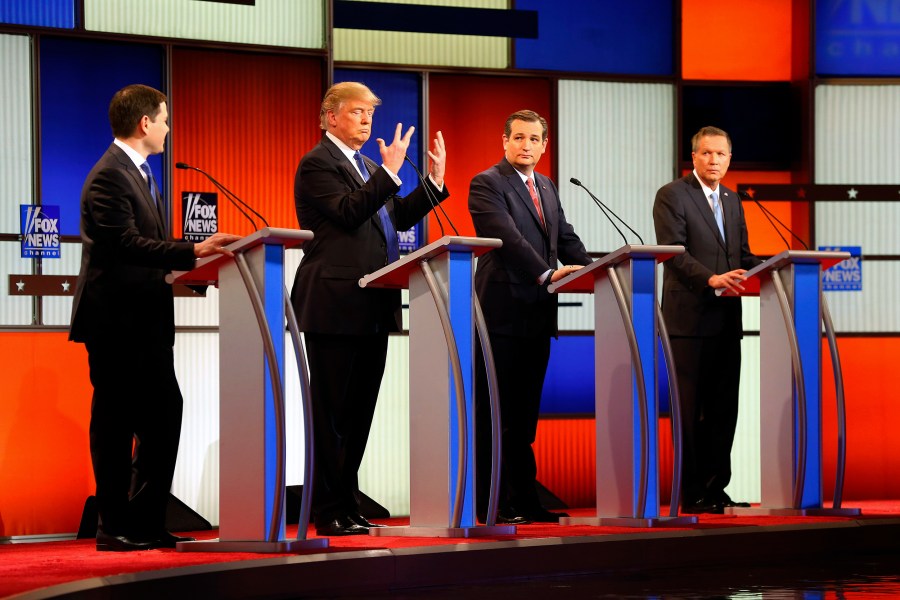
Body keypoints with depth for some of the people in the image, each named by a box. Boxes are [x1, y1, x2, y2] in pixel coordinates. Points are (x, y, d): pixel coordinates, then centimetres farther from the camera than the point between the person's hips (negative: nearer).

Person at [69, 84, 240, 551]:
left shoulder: (139, 174, 19)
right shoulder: (110, 175, -14)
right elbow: (126, 244, -24)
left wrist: (196, 258, 7)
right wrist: (193, 251, -28)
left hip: (146, 320, 10)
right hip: (117, 320, -10)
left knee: (163, 414, 7)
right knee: (115, 423, -2)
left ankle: (147, 523, 13)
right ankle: (115, 527, 5)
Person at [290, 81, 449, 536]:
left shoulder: (367, 168, 20)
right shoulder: (317, 164, -7)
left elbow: (399, 217, 19)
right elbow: (348, 212, -21)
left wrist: (435, 182, 9)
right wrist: (389, 171, -23)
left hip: (372, 308, 9)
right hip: (335, 307, -9)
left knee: (359, 412, 10)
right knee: (332, 413, -3)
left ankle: (348, 506, 16)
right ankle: (329, 513, 0)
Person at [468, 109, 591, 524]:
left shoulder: (547, 187, 19)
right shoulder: (486, 184, -7)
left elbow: (566, 238, 17)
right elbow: (507, 237, -18)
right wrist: (547, 273, -25)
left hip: (538, 313, 8)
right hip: (503, 311, -8)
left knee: (525, 412, 9)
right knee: (494, 412, -4)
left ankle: (523, 498, 12)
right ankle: (489, 503, -2)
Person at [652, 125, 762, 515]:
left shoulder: (733, 202, 19)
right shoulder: (672, 195, -3)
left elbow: (743, 255, 20)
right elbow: (672, 250, -14)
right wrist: (710, 279, -27)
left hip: (727, 321, 7)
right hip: (690, 318, -7)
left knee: (723, 408, 6)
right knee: (691, 410, -3)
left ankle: (716, 488, 11)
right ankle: (692, 495, 0)